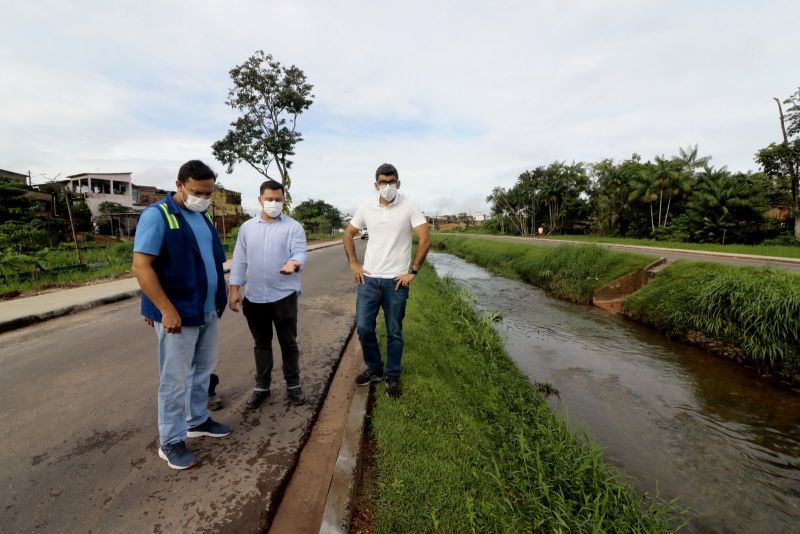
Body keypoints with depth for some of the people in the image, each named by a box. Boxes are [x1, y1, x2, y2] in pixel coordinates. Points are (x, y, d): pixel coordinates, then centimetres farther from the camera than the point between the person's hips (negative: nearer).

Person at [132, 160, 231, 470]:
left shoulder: (202, 216, 10)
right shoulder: (157, 215, -13)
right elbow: (141, 266, -18)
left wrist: (218, 300, 15)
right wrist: (166, 309, -21)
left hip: (208, 310, 8)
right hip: (178, 313, -7)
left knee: (204, 370, 19)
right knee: (175, 379, 5)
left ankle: (198, 421, 37)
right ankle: (170, 442, 21)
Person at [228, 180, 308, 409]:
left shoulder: (293, 227, -3)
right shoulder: (247, 227, 7)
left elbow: (300, 252, -14)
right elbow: (239, 260, 8)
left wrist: (294, 263, -37)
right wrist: (235, 289, 3)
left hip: (284, 295, -3)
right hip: (254, 296, 3)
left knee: (288, 342, 9)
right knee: (261, 343, 15)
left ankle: (293, 384, 25)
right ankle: (262, 386, 30)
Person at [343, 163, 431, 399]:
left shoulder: (409, 206, -7)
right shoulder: (366, 207, 2)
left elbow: (425, 239, -9)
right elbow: (348, 234, 14)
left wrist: (413, 272, -10)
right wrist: (354, 264, 6)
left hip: (396, 281, -3)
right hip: (369, 278, 3)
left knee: (394, 332, 8)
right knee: (363, 327, 5)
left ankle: (392, 377, 26)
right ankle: (374, 369, 28)